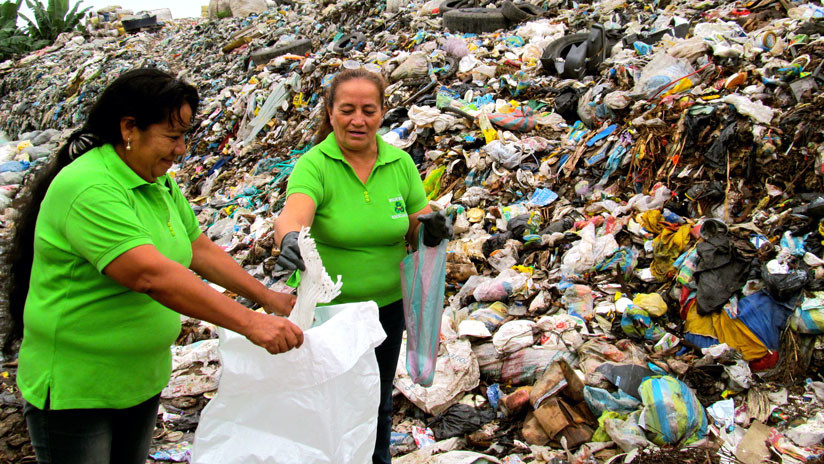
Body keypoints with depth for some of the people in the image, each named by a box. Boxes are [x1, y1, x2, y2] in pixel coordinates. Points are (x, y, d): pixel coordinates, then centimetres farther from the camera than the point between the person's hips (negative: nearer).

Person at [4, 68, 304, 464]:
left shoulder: (158, 182, 4)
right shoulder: (89, 190, -26)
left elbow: (200, 249, 11)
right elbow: (152, 275, -36)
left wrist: (267, 297, 6)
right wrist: (250, 323, -38)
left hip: (142, 381, 8)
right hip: (76, 390, -8)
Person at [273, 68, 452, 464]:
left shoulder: (400, 163, -3)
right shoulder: (315, 164, -15)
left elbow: (416, 231, 2)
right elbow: (292, 216, -33)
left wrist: (429, 227, -21)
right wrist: (290, 240, -55)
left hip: (388, 303, 4)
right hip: (327, 307, -3)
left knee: (379, 401, 20)